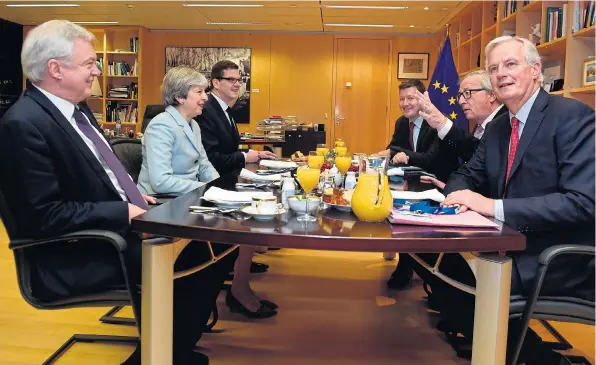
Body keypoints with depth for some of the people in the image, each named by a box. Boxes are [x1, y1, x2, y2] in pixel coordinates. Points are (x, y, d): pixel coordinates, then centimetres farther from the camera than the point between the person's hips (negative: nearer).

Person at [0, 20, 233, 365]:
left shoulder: (77, 108, 11)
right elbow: (47, 215, -22)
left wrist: (134, 197, 5)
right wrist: (124, 212, -19)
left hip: (117, 228, 9)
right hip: (78, 257, -9)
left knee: (204, 246, -2)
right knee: (181, 260, -22)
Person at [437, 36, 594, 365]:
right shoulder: (497, 127, 10)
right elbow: (466, 175, 15)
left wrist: (495, 207, -28)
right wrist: (461, 194, -10)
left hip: (562, 258, -7)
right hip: (515, 245, 7)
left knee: (465, 283, -21)